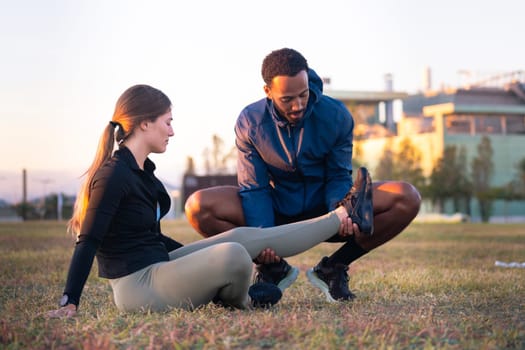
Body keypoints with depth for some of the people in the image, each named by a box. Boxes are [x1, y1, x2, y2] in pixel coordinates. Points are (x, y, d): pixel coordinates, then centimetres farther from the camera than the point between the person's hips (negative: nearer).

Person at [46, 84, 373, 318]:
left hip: (157, 265, 10)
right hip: (137, 287, -10)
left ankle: (342, 216, 16)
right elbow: (88, 242, -21)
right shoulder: (113, 174, -18)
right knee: (233, 254, -25)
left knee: (245, 236, 7)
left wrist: (201, 261, 29)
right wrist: (69, 304, -25)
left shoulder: (141, 171, 12)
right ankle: (238, 301, 8)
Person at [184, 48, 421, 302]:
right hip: (274, 213, 0)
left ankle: (332, 268, -6)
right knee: (199, 206, -27)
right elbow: (254, 188, -12)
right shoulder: (250, 122, -14)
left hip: (323, 211, 0)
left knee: (406, 198, -23)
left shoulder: (337, 116, -13)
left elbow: (338, 176, -8)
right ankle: (275, 268, -6)